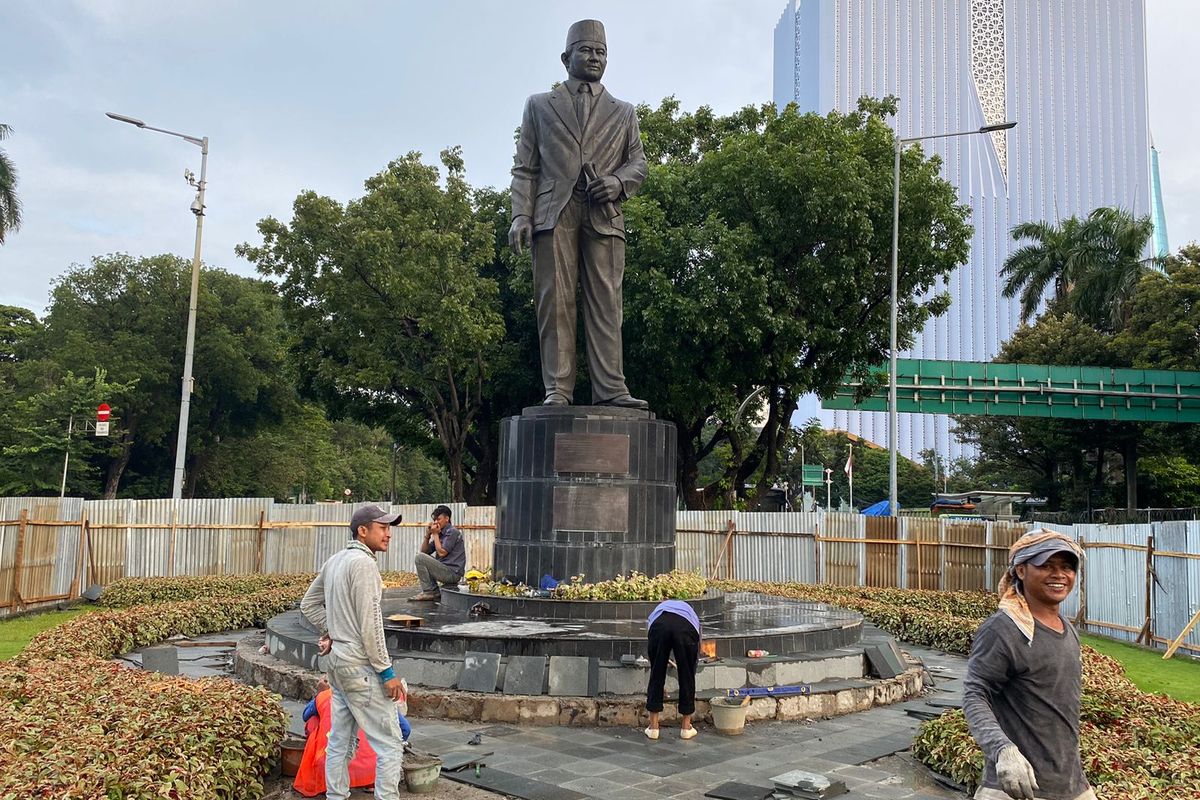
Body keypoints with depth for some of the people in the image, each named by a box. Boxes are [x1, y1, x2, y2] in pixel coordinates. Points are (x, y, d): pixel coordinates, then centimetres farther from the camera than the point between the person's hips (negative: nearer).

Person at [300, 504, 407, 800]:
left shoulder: (334, 561, 10)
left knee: (340, 739, 15)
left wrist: (331, 631, 13)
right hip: (359, 665, -9)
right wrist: (387, 671, -15)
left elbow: (308, 604, 20)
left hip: (336, 661, 9)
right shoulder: (364, 563, -17)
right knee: (390, 743, -3)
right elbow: (369, 624, -20)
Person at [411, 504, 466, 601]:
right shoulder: (441, 533, 16)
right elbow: (424, 551, 16)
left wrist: (435, 534, -9)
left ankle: (429, 592, -7)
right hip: (447, 570, 10)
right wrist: (428, 535, 3)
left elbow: (441, 553, -19)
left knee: (419, 558, -13)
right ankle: (435, 592, 12)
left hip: (453, 573, -10)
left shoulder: (452, 532, -11)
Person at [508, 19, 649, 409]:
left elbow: (638, 163, 19)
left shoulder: (623, 112, 25)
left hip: (604, 215, 1)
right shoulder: (539, 105, 21)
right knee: (555, 302, -8)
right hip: (554, 213, -1)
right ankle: (557, 389, -9)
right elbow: (525, 168, 12)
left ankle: (610, 389, -11)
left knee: (606, 303, -8)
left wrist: (617, 182, -5)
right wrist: (520, 215, -2)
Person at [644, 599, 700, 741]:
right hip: (686, 628, 0)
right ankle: (686, 727, 29)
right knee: (687, 678, 19)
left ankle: (653, 727, 25)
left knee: (656, 677, 19)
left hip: (658, 626, 0)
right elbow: (697, 652, 44)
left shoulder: (658, 609, 44)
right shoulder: (690, 613, 43)